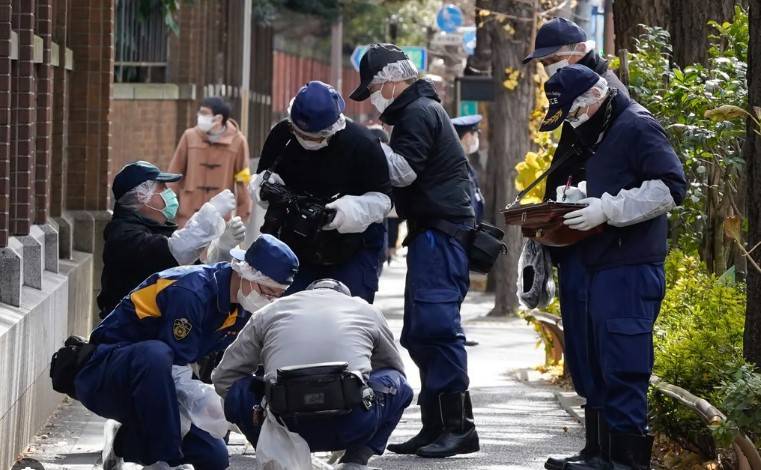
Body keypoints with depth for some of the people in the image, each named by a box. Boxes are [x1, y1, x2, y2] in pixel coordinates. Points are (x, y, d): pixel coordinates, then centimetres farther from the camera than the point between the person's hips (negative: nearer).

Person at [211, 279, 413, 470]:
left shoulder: (271, 311, 24)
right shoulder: (368, 311, 25)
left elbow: (222, 377, 24)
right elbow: (394, 370, 38)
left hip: (284, 424, 0)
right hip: (353, 425, 0)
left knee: (236, 390, 28)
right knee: (400, 386, 28)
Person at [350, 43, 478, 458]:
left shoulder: (418, 114, -10)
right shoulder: (421, 110, 24)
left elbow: (404, 170, -18)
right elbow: (406, 174, 25)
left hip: (440, 232, -11)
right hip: (433, 233, 11)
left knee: (435, 326, -15)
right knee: (420, 333, 10)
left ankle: (458, 426, -15)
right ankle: (437, 425, 12)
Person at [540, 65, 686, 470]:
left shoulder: (637, 127, -10)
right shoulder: (598, 135, 21)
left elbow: (671, 187, -19)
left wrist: (608, 209, -20)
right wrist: (584, 203, 14)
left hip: (631, 269, -10)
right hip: (603, 269, 10)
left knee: (623, 369, -11)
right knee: (602, 368, 12)